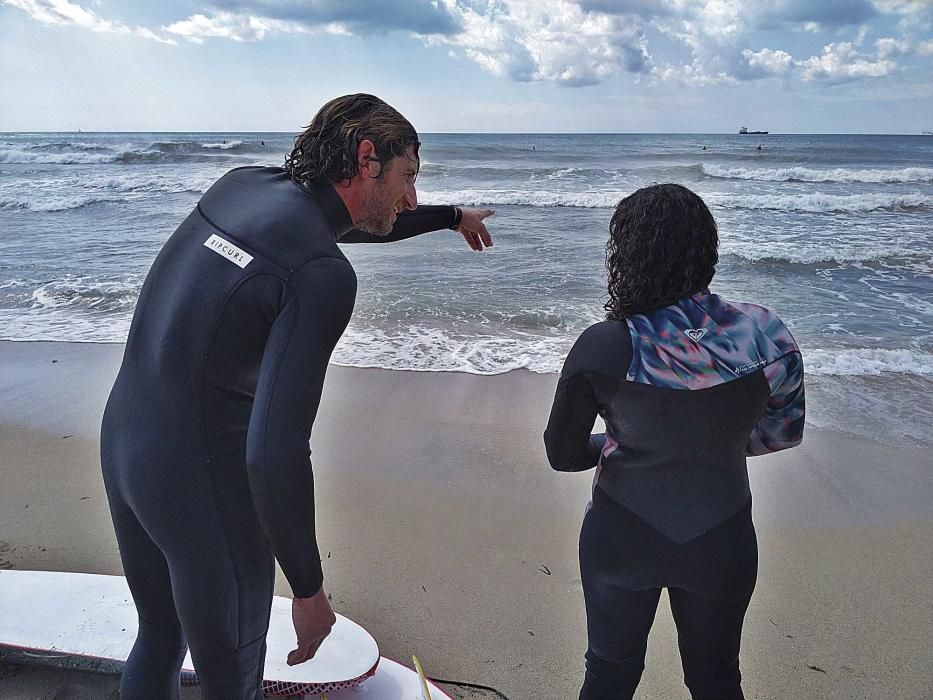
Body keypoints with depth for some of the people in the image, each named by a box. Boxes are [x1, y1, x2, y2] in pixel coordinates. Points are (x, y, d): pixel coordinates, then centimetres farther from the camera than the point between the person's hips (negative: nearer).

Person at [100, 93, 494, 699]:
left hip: (123, 445, 8)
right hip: (202, 485, -8)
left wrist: (452, 216, 36)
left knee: (159, 639, 29)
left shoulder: (244, 183, 1)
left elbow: (353, 222, 21)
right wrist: (309, 591, -15)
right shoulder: (325, 274, -24)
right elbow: (275, 453, -29)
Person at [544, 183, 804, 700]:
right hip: (721, 542, 2)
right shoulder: (765, 335, -16)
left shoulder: (601, 347, -22)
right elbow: (783, 434, 1)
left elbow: (563, 455, -9)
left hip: (622, 537, -1)